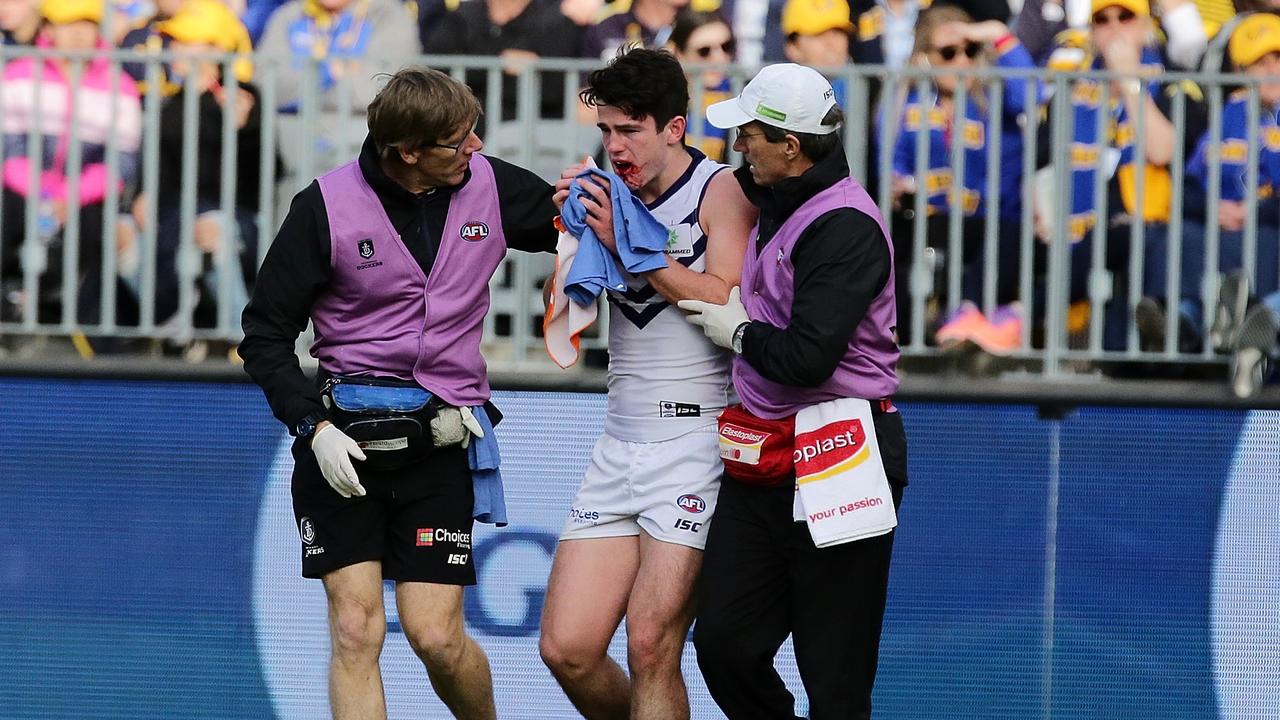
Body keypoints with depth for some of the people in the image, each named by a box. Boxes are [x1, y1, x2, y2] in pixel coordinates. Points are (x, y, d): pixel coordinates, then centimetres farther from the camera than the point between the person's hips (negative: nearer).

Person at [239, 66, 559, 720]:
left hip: (439, 444, 1)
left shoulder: (491, 186, -1)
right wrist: (314, 426, -14)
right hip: (344, 442, -1)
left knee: (436, 637, -4)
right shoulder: (327, 206, -8)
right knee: (355, 629, -8)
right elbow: (265, 336, -2)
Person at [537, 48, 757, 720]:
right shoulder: (614, 199, 11)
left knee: (650, 647, -12)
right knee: (566, 649, 0)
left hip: (697, 436, -6)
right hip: (621, 441, 6)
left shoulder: (721, 192, -6)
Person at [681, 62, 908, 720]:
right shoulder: (773, 202, 11)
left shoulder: (846, 226, -16)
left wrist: (738, 331, -6)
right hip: (761, 465, 9)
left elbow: (808, 357, -24)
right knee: (723, 642, 5)